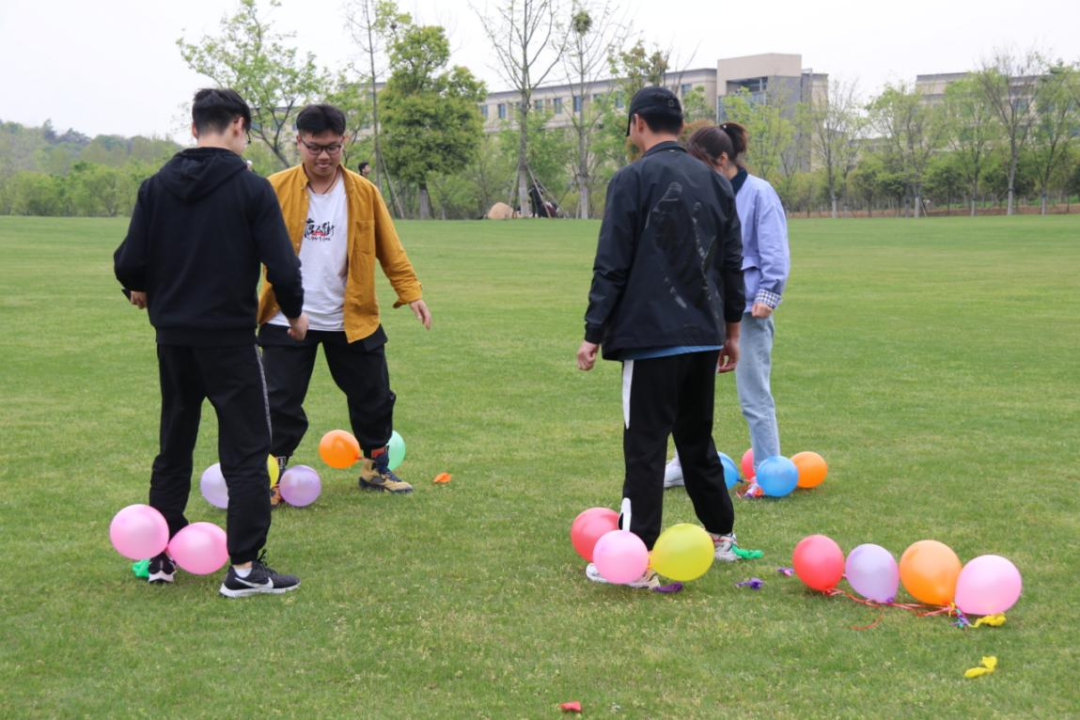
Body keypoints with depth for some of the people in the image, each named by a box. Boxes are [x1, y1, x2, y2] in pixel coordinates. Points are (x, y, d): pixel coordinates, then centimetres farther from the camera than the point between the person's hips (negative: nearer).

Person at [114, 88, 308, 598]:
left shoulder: (157, 186, 0)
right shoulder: (252, 189, -11)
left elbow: (129, 262, -3)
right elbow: (282, 266, -15)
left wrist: (142, 290, 19)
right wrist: (294, 313, 4)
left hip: (173, 335, 5)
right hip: (229, 336, -5)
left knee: (174, 445, 18)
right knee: (247, 449, 2)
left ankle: (160, 556, 24)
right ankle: (244, 567, -1)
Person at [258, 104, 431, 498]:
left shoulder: (364, 192, 0)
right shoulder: (275, 189, -7)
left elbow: (390, 249, 5)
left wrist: (410, 291, -2)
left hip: (352, 319, 3)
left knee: (374, 398, 13)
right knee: (281, 405, 0)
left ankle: (376, 468, 32)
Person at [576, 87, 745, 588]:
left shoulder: (633, 180, -8)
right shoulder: (715, 183, 11)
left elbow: (611, 266, -11)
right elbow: (732, 264, 15)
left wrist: (593, 334, -5)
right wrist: (731, 329, 22)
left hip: (652, 336, -6)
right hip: (705, 335, 7)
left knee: (645, 447, -5)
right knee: (697, 437, 20)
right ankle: (720, 535, 30)